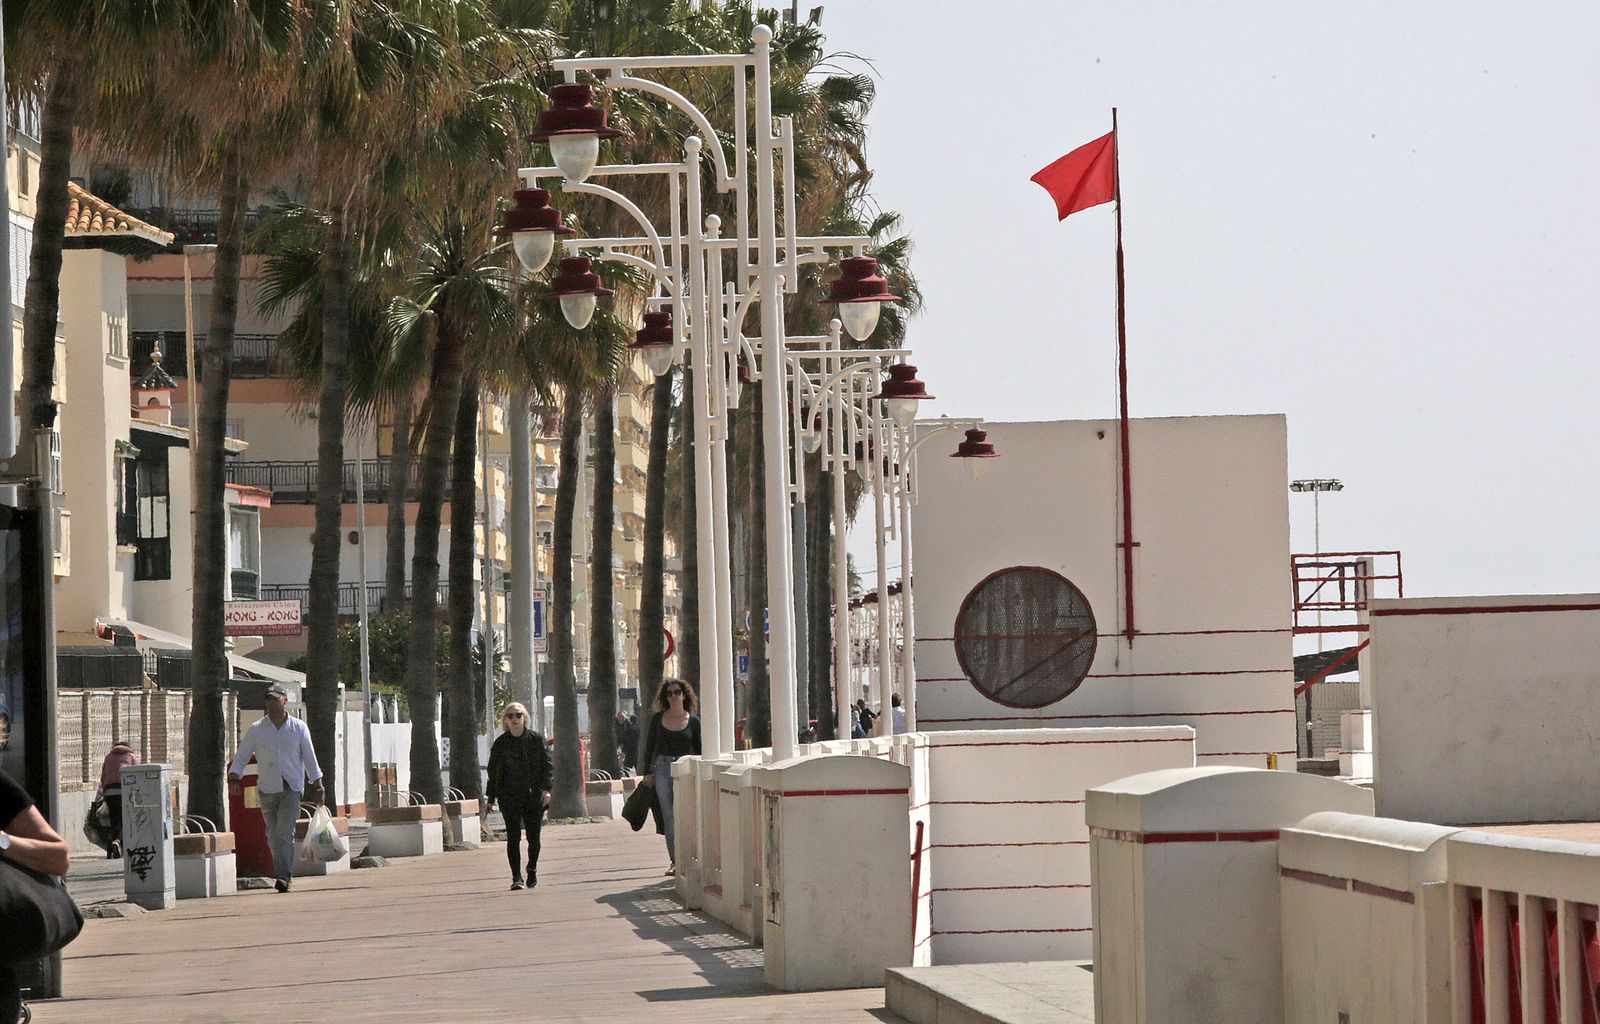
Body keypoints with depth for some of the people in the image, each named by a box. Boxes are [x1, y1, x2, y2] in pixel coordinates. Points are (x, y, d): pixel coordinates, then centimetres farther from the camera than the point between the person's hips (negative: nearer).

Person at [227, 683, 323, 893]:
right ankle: (286, 874, 16)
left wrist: (317, 787, 9)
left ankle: (284, 876, -16)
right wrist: (233, 778, -13)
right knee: (273, 836, 5)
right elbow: (241, 757, 2)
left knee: (285, 833, -14)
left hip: (291, 788, -2)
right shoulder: (256, 730, 4)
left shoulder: (299, 728, 4)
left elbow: (310, 758, 9)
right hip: (267, 789, 2)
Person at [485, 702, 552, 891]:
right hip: (510, 796, 0)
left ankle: (532, 870, 29)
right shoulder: (501, 743, 3)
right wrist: (491, 799, 6)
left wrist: (546, 788, -10)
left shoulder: (536, 739, 3)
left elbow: (548, 765, 3)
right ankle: (516, 877, -5)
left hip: (534, 796, 0)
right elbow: (493, 772, 8)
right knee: (513, 837, -9)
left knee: (533, 837, 4)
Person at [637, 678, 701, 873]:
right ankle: (674, 860, 2)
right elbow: (650, 747, 11)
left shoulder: (693, 721, 4)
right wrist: (647, 772, 5)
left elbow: (699, 750, 8)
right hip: (663, 768, 2)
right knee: (669, 816, 0)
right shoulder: (658, 719, 8)